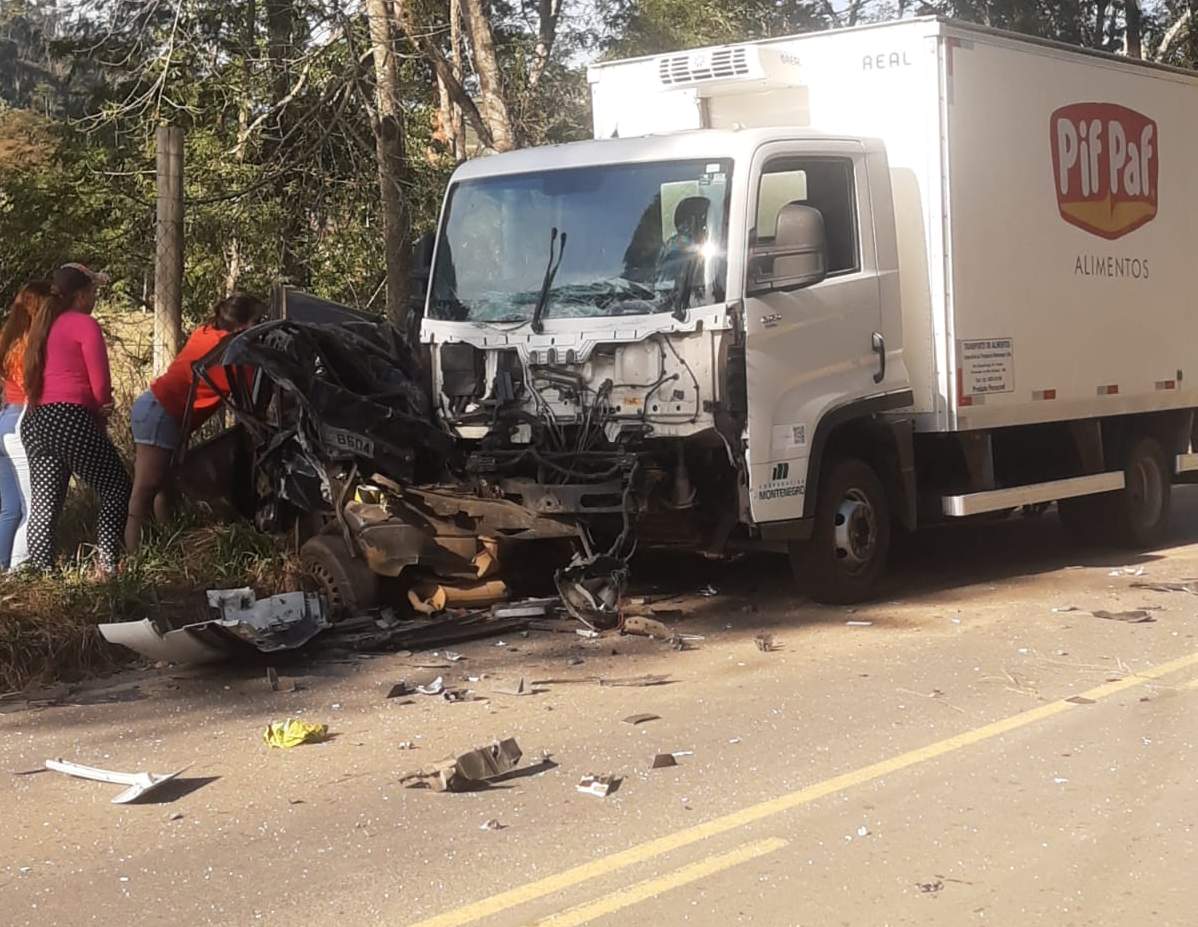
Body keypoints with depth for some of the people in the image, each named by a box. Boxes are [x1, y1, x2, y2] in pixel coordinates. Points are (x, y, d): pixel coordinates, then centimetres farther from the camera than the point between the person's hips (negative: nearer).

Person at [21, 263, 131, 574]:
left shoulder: (41, 325, 21)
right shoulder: (85, 324, -2)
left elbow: (34, 379, 15)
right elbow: (100, 383, -7)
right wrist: (100, 419, 12)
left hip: (33, 423, 7)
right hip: (70, 419, -7)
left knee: (44, 504, 8)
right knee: (117, 489, 4)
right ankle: (107, 565, -5)